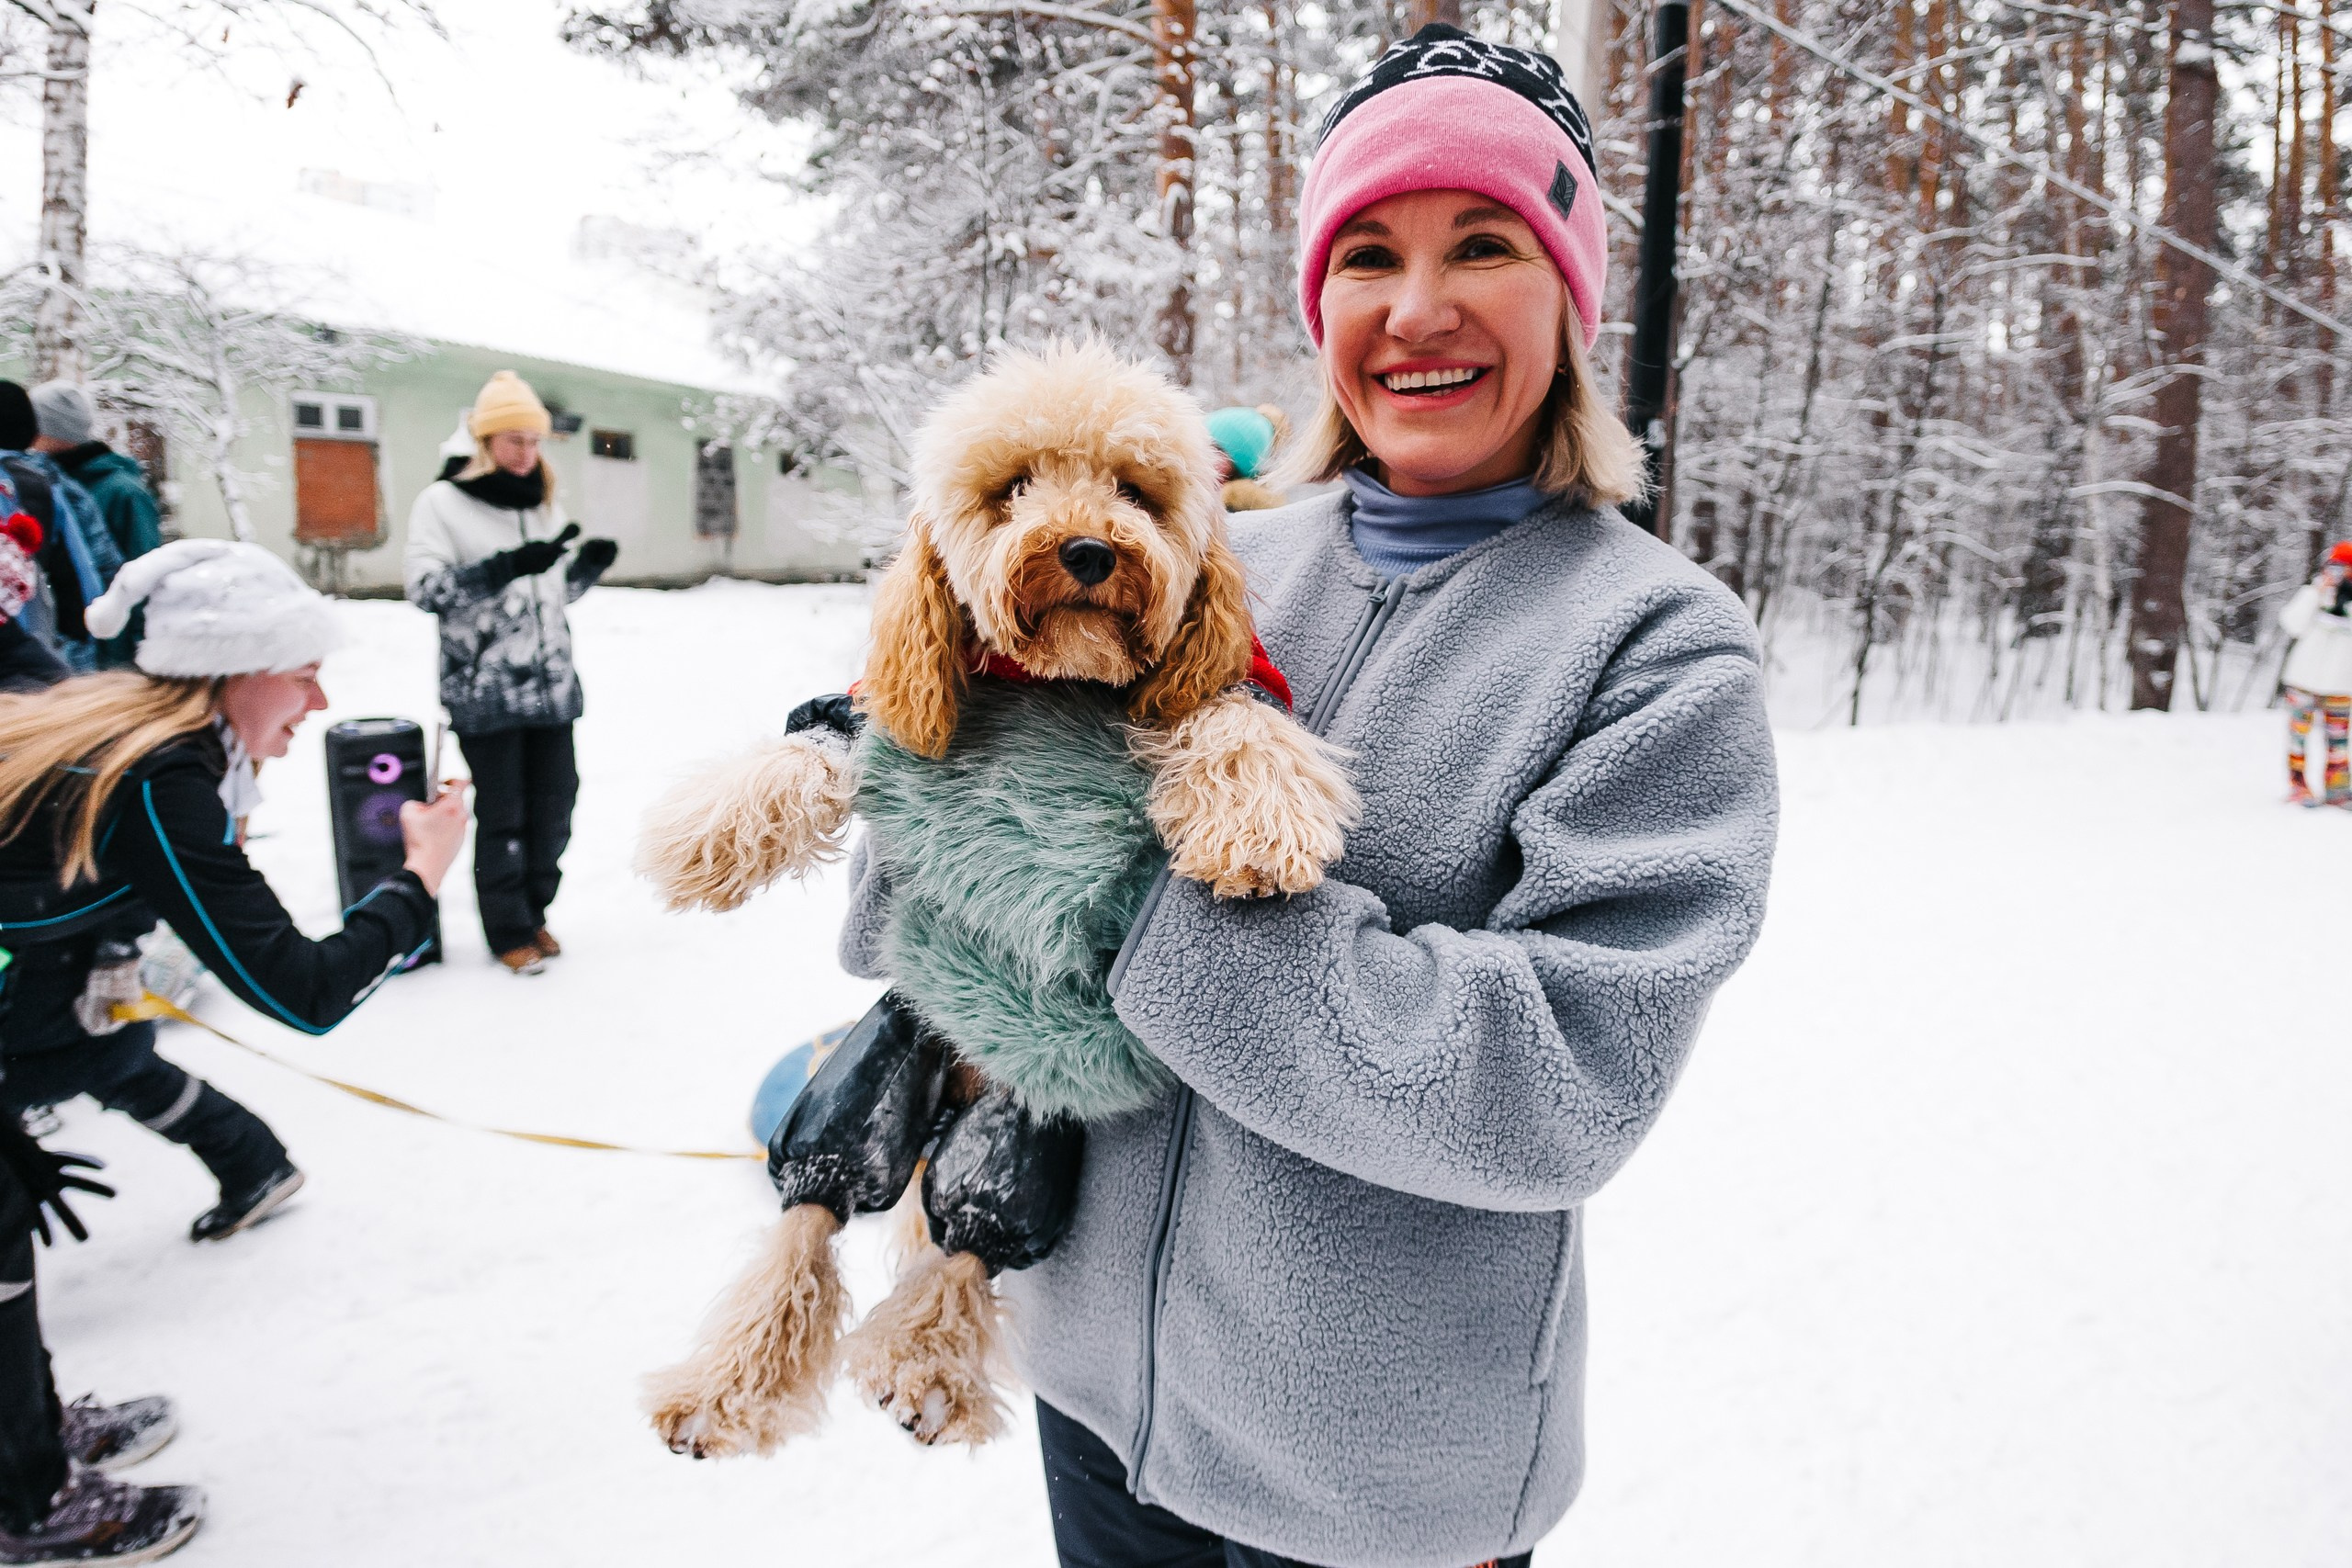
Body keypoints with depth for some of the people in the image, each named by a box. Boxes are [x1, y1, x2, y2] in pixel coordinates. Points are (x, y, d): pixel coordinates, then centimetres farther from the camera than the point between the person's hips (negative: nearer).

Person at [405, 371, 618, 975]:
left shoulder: (546, 504, 14)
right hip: (485, 689, -5)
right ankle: (509, 931, 14)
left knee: (554, 801, 8)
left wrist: (589, 566, -2)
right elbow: (425, 589, -13)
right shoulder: (443, 500, -3)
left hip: (550, 682, 5)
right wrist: (509, 566, -25)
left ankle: (533, 910, 26)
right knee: (502, 812, 0)